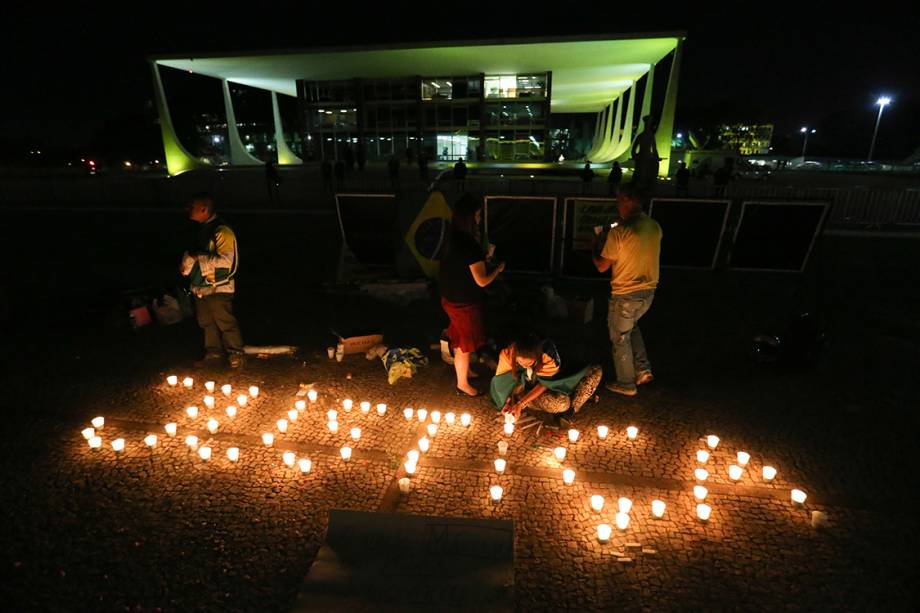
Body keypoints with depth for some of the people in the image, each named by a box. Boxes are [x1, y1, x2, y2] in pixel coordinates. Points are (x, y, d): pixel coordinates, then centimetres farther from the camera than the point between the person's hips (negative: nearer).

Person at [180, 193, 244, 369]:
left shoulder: (221, 231, -15)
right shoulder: (200, 230, 12)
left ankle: (236, 353, 11)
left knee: (224, 321, -2)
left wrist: (199, 258, -18)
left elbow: (226, 260, -21)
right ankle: (213, 352, 28)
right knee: (207, 322, 15)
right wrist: (187, 263, 10)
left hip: (218, 287, -9)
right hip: (200, 286, 9)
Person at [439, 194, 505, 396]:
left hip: (452, 298, 9)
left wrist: (484, 257, 13)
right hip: (464, 303, -9)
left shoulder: (454, 239, 0)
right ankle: (463, 384, 28)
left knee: (460, 340, 27)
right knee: (465, 344, 10)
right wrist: (498, 269, -8)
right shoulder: (469, 245, -28)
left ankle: (462, 370, 48)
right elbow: (481, 280, -24)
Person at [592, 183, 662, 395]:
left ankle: (626, 384, 25)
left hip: (625, 295, -7)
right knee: (632, 326, 31)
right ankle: (643, 370, 27)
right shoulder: (655, 227, 0)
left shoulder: (619, 231, -20)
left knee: (620, 338, 12)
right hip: (648, 291, 7)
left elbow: (602, 266, -13)